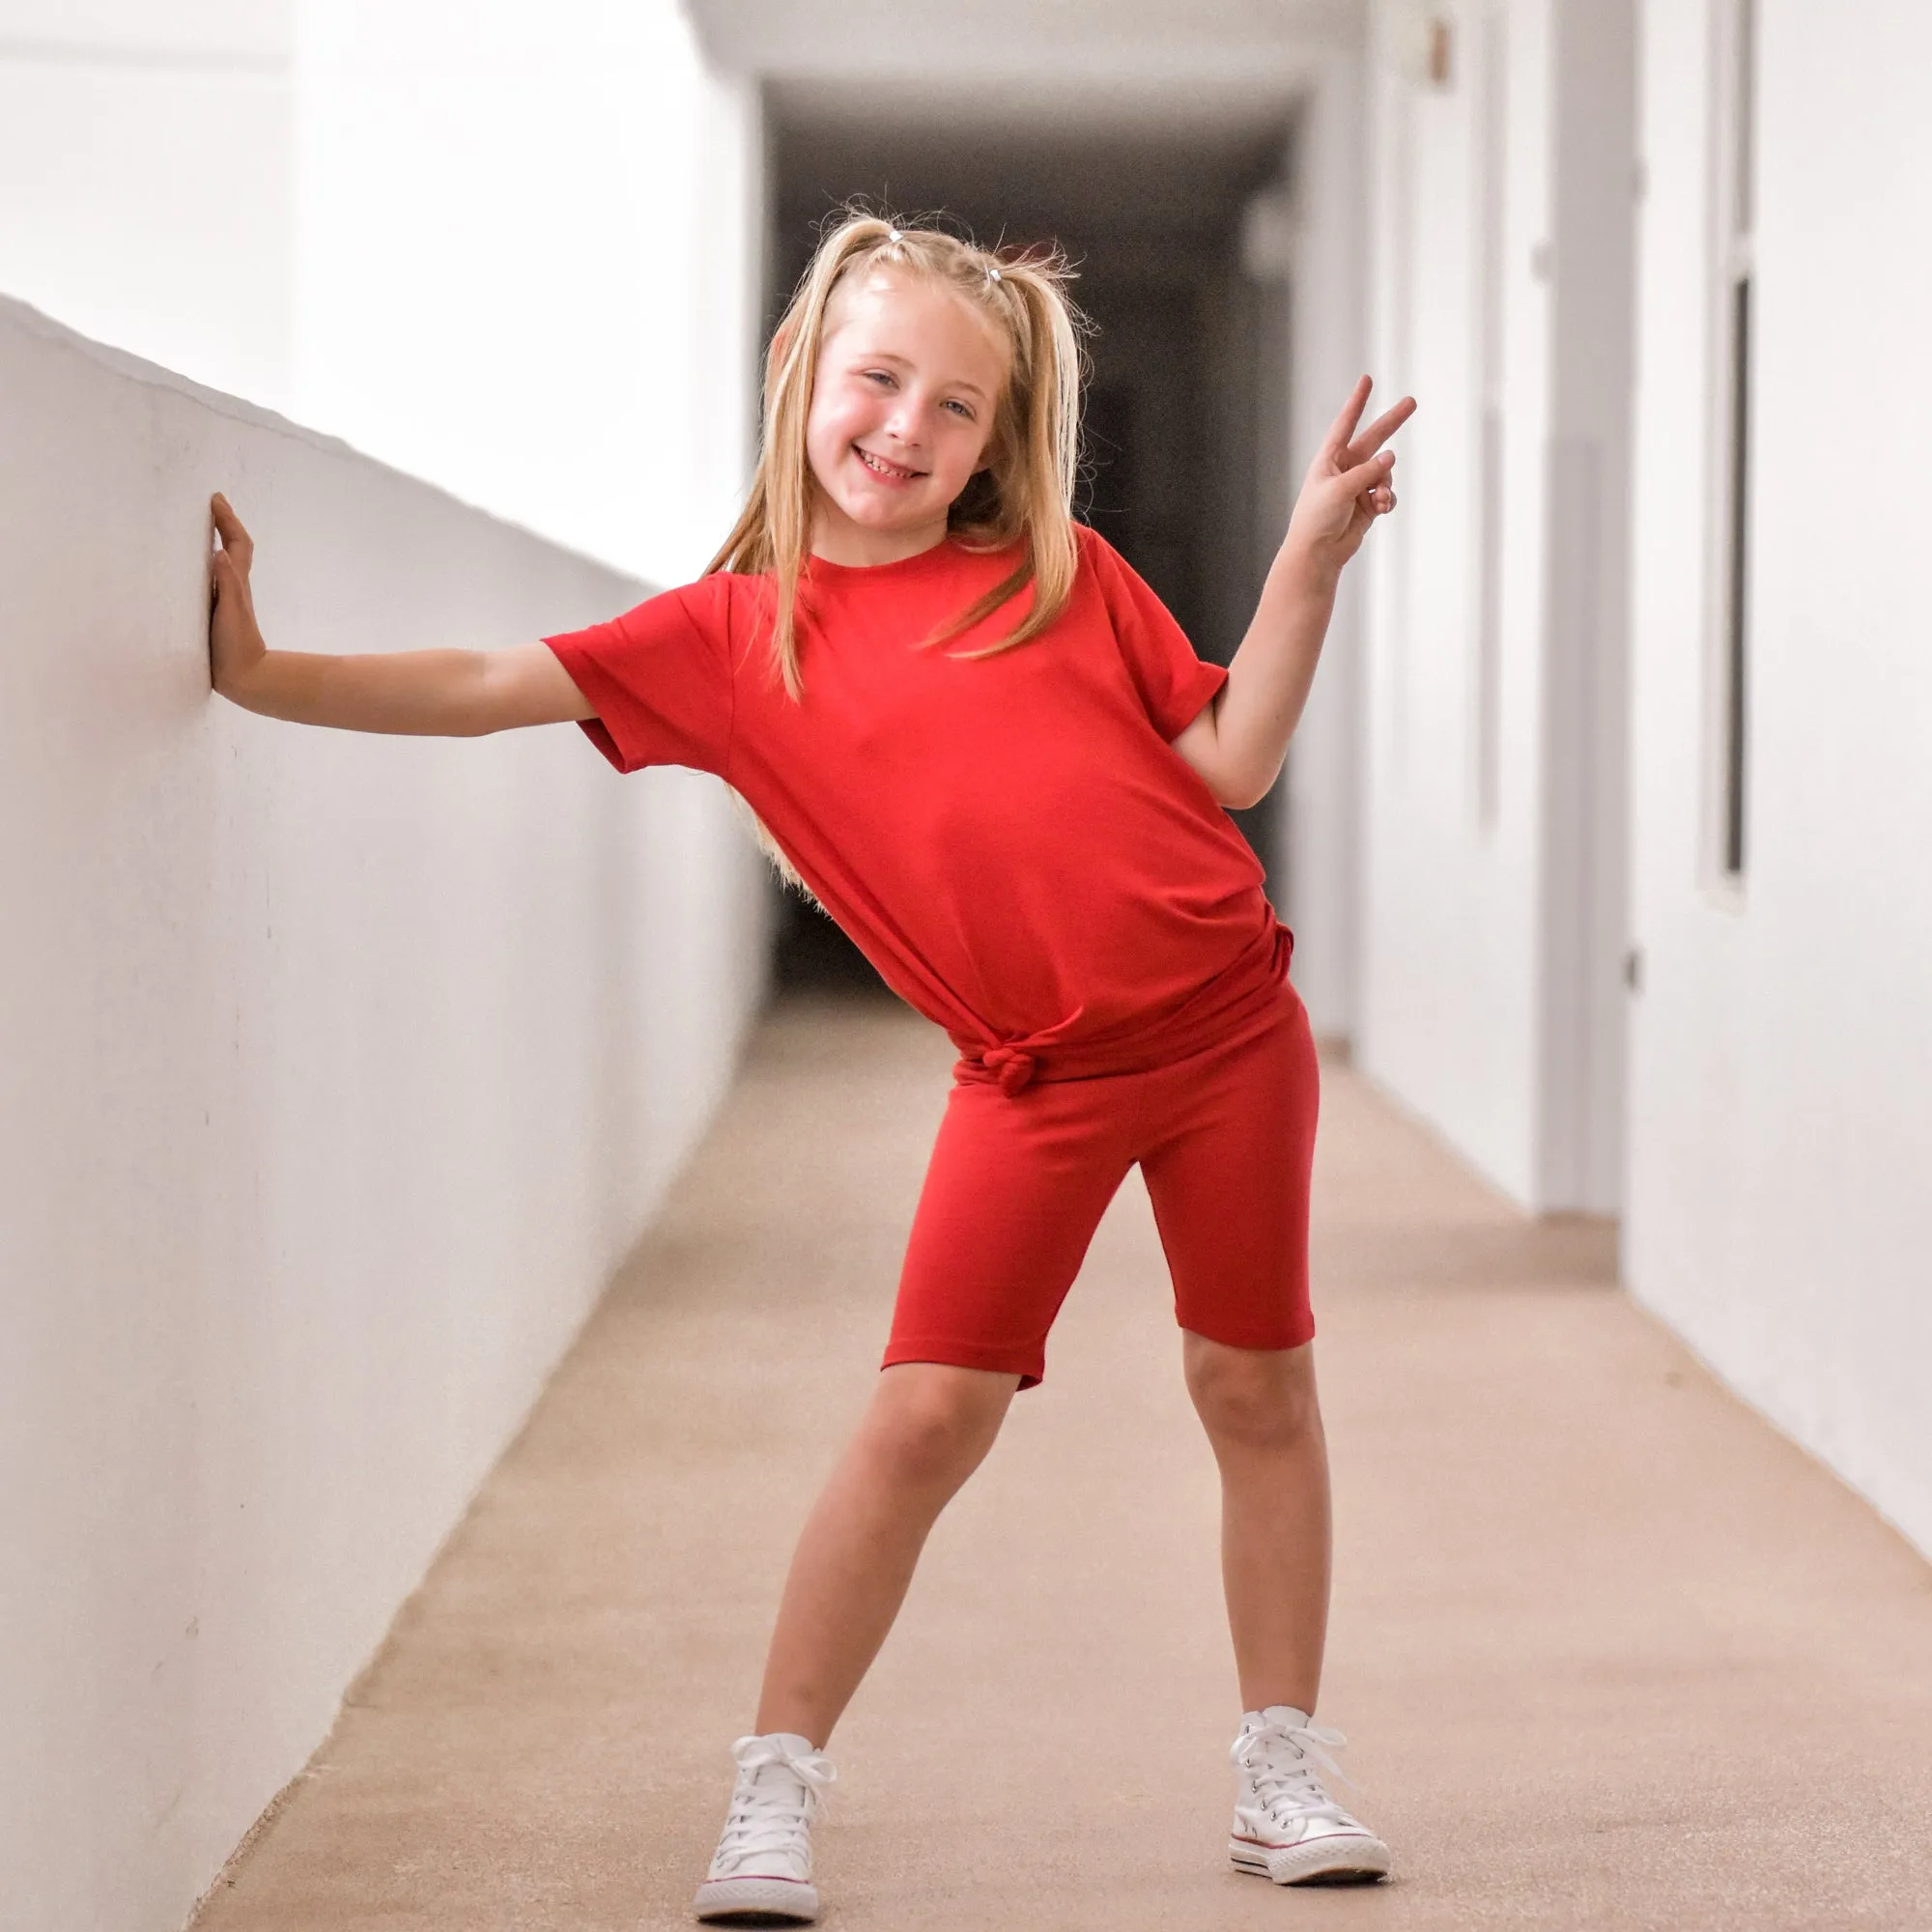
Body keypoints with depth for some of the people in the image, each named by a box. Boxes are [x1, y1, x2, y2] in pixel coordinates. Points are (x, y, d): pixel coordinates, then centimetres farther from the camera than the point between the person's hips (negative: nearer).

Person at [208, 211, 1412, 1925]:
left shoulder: (1062, 574, 4)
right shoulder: (736, 634, 2)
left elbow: (1232, 762, 5)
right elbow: (493, 686, -3)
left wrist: (1310, 561, -3)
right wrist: (259, 673, -11)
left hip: (1227, 1023, 1)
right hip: (1033, 1073, -1)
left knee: (1258, 1389, 7)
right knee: (925, 1410, -7)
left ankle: (1284, 1768, 22)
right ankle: (777, 1784, 5)